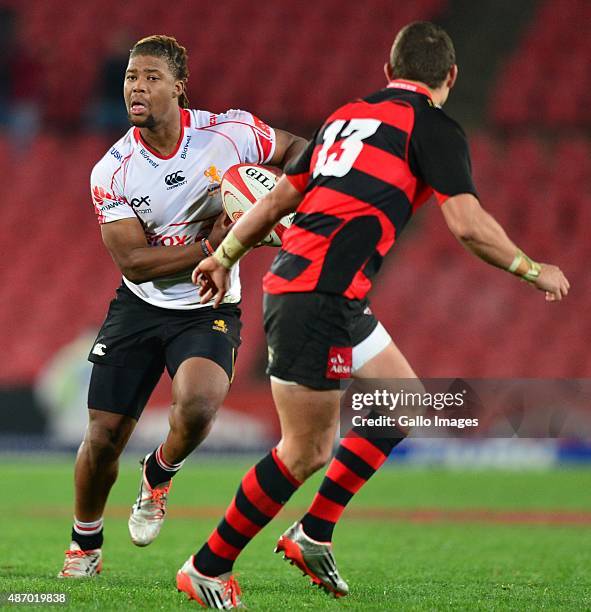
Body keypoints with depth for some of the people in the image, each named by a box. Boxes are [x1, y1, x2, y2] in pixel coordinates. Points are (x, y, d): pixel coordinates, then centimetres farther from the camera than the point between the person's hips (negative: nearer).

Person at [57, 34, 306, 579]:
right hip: (140, 308, 1)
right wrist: (211, 246, -24)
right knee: (103, 437, -1)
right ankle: (85, 544, 27)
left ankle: (160, 474, 5)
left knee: (197, 404, -30)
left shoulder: (230, 133, -13)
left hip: (209, 310, -1)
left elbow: (299, 149, 5)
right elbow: (134, 263, -16)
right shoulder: (112, 173, -12)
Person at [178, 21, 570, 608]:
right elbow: (467, 225, -12)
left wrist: (225, 255, 30)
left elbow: (279, 197, 22)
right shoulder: (433, 127, -3)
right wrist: (533, 270, 1)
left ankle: (312, 535, 18)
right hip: (316, 300, -9)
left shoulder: (346, 115, 19)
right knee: (305, 452, -2)